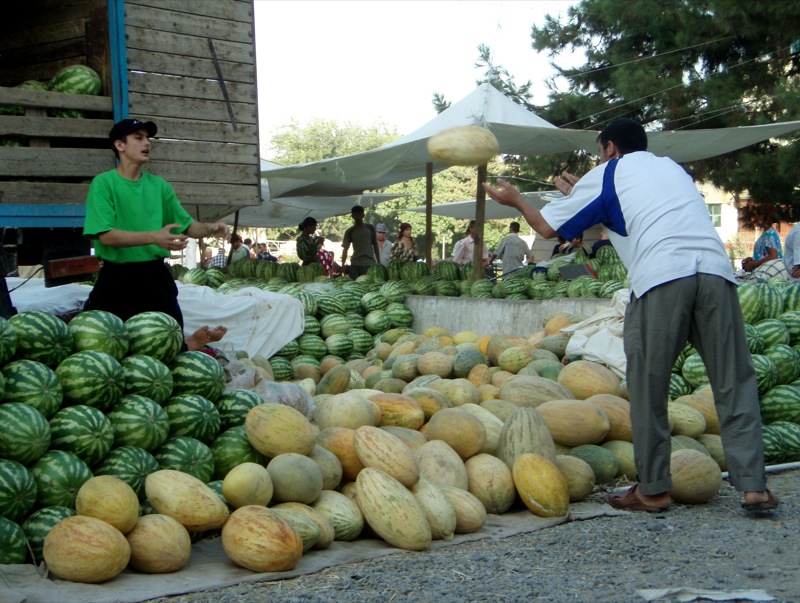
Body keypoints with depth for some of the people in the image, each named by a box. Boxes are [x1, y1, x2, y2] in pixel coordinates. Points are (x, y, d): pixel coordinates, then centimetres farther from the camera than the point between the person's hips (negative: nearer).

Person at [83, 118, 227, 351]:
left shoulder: (159, 185, 9)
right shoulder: (103, 183, -7)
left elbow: (187, 225, 13)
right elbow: (106, 235, -18)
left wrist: (209, 228, -10)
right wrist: (154, 237, -29)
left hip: (155, 277, 3)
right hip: (116, 279, -3)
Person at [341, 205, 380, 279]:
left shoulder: (370, 228, 8)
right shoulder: (350, 232, 5)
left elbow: (375, 245, 12)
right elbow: (345, 249, 3)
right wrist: (343, 265, -7)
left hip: (370, 263, 0)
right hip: (355, 264, 0)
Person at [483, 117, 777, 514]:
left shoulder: (605, 176, 17)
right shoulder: (671, 167, 32)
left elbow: (547, 227, 22)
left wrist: (515, 199, 41)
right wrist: (580, 192, 54)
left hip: (660, 277, -4)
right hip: (716, 269, 5)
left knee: (647, 388, 6)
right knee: (734, 382, 5)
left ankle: (652, 490, 11)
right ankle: (753, 486, 1)